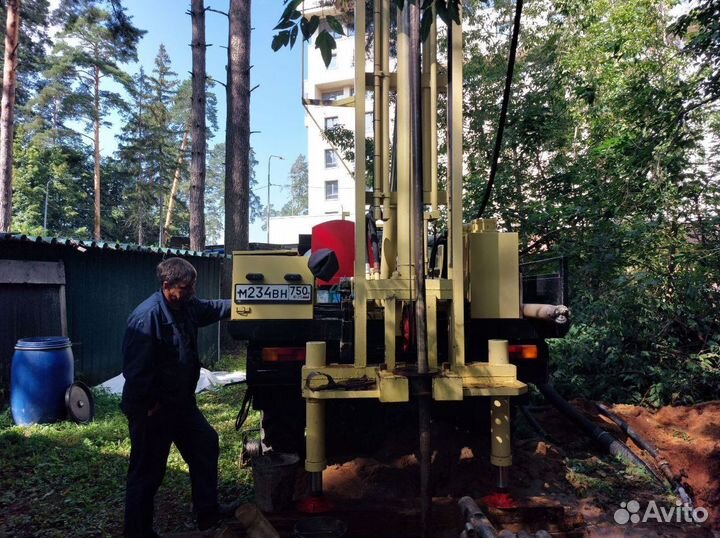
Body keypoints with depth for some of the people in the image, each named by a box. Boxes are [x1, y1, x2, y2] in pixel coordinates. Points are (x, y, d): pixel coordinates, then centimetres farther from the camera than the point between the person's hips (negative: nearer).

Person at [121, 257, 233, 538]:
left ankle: (207, 512, 34)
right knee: (147, 473, 5)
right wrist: (150, 406, -21)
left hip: (180, 402, 10)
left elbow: (212, 308, 21)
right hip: (152, 409, -10)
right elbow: (135, 369, -27)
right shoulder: (147, 317, -27)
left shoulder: (186, 306, 1)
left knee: (206, 444, 19)